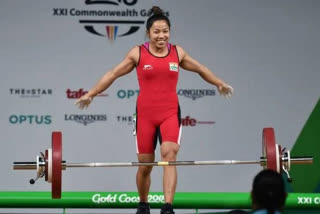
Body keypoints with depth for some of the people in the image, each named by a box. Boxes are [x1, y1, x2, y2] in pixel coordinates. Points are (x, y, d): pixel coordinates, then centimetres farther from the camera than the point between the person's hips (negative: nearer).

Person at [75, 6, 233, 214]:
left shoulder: (178, 52, 5)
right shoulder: (138, 53, -1)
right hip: (145, 114, 0)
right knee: (145, 164, 8)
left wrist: (219, 83, 29)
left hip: (170, 113, 0)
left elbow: (200, 68, 21)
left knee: (170, 154, -21)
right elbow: (113, 74, 5)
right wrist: (91, 94, 3)